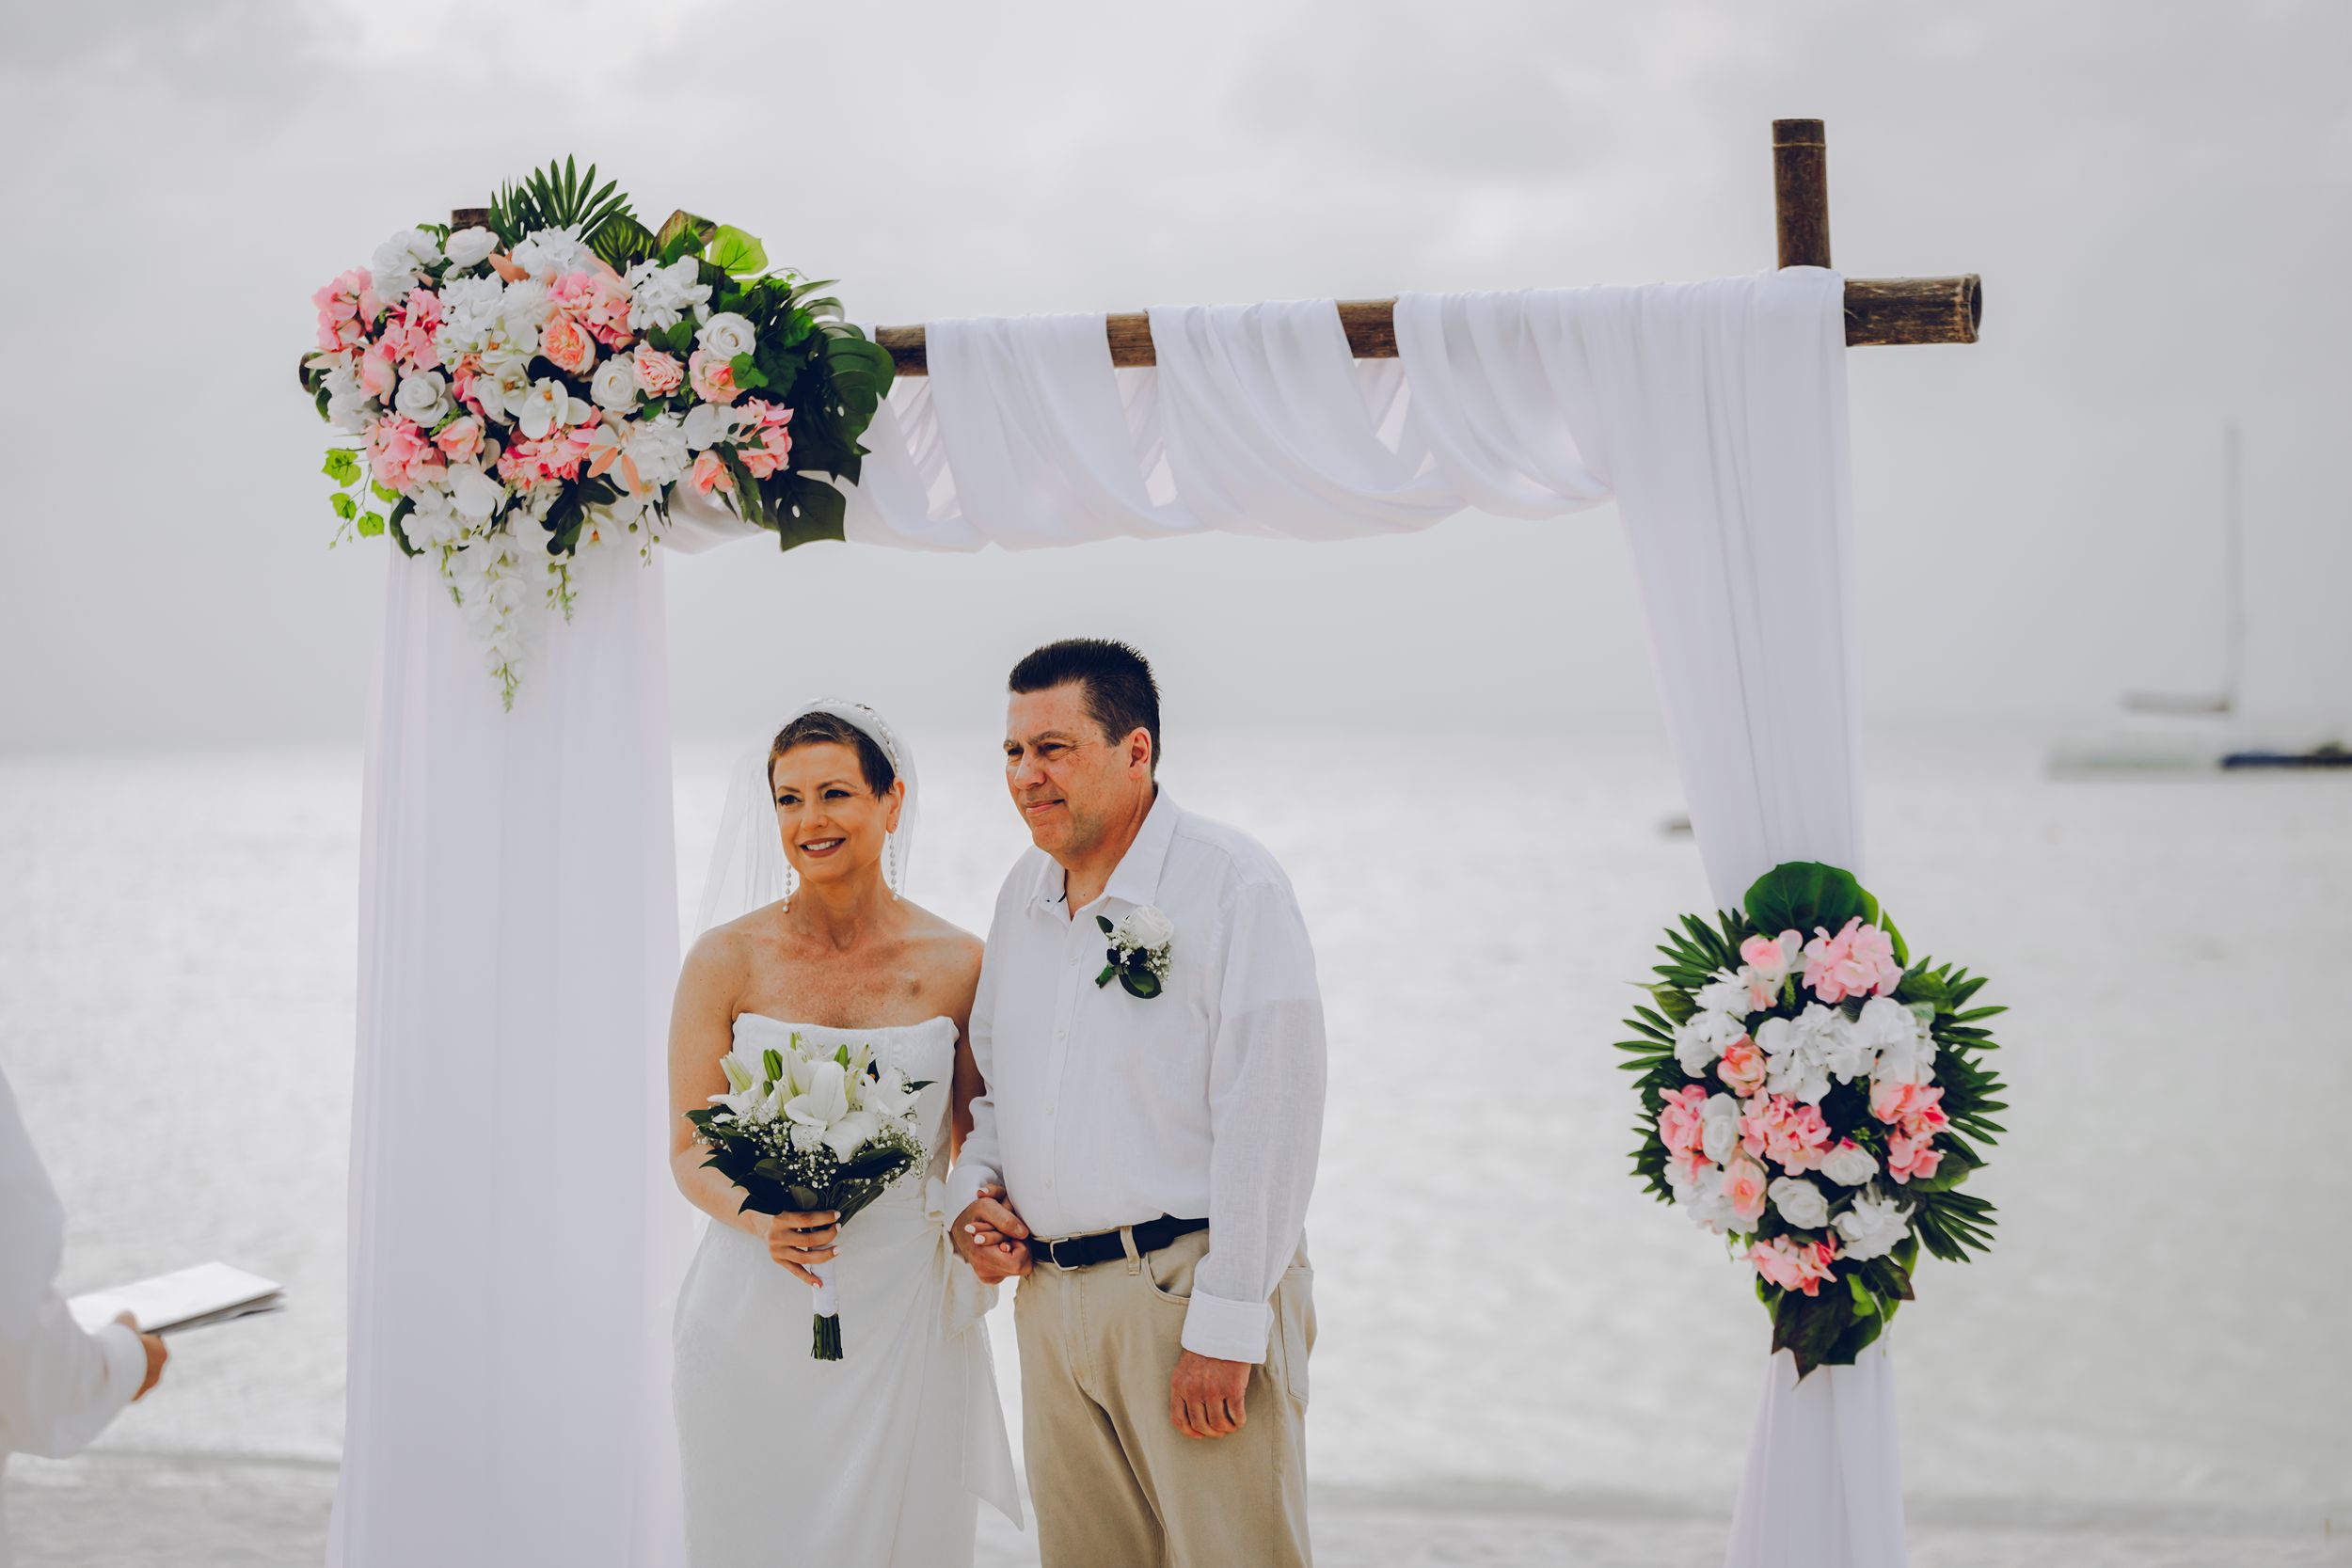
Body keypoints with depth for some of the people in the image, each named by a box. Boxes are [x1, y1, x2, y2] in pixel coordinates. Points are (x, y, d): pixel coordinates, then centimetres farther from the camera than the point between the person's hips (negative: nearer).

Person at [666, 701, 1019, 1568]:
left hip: (904, 1311, 0)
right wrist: (759, 1220, -18)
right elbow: (689, 1151, 1)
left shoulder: (958, 965, 1)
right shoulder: (726, 959, -1)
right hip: (757, 1314, 0)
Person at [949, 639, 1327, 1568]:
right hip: (1051, 1298, 7)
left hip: (1189, 1282, -7)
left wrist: (1226, 1329, -18)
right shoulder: (1023, 896, 13)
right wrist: (972, 1199, 6)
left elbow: (1269, 1120, -15)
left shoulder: (1234, 886, -10)